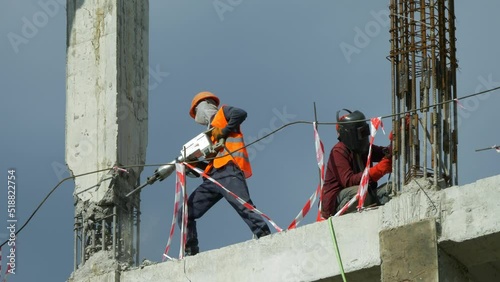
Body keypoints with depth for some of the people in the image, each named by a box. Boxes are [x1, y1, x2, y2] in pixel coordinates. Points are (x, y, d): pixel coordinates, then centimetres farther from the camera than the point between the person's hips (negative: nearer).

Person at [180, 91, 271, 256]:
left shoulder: (223, 113, 16)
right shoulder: (212, 128, 36)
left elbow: (240, 114, -8)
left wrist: (224, 131, -7)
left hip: (228, 170, -9)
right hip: (213, 177, 9)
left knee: (243, 206, -26)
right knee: (186, 213, 2)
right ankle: (190, 253, 0)